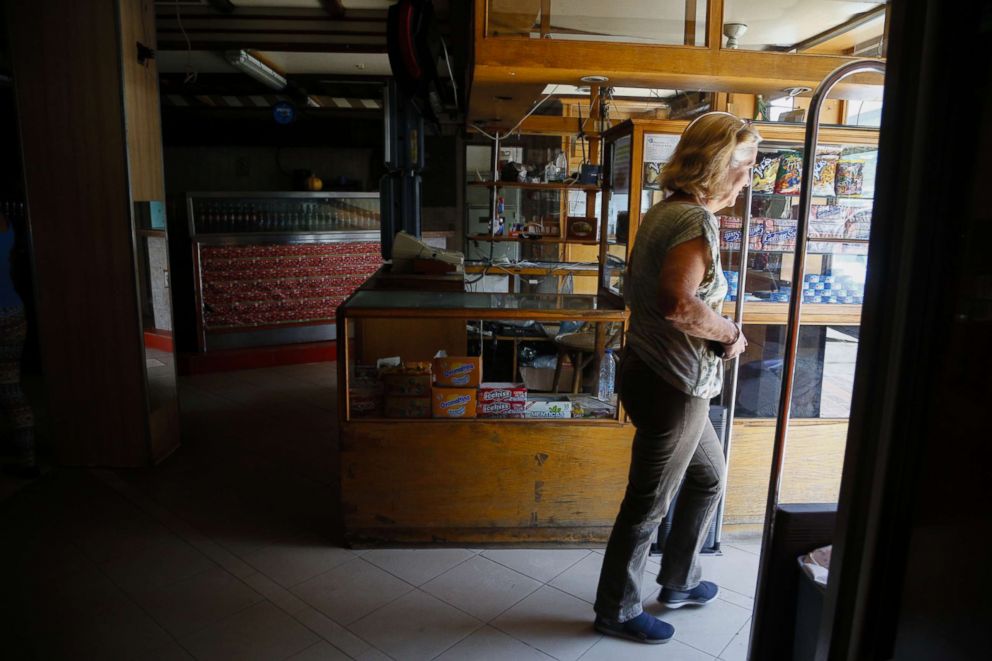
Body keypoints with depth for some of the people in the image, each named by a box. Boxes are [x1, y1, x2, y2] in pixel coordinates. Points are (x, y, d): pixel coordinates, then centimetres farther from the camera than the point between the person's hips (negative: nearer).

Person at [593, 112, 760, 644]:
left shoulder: (663, 211, 10)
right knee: (648, 503, 7)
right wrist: (730, 333, -16)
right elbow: (679, 303, -35)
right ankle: (617, 612, 29)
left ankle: (678, 582, 44)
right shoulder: (697, 219, -20)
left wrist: (714, 329, 10)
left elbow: (636, 291, 16)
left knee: (709, 476, 26)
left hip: (650, 370, 10)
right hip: (673, 386, -10)